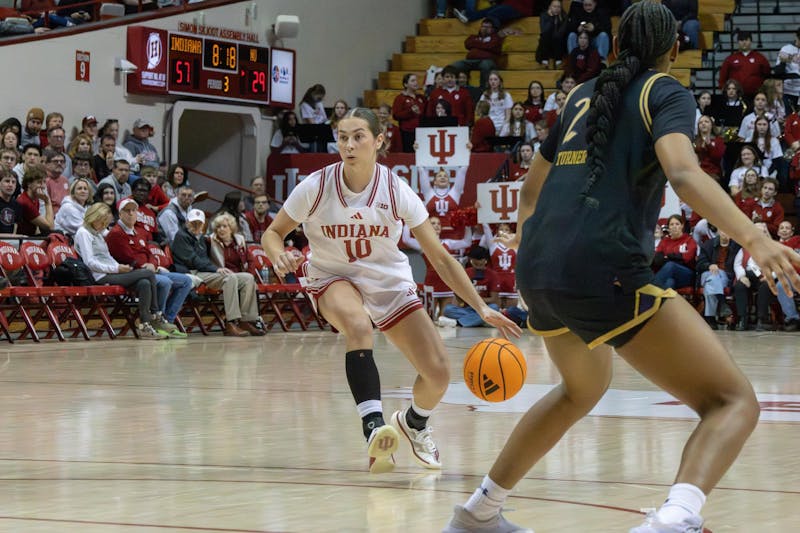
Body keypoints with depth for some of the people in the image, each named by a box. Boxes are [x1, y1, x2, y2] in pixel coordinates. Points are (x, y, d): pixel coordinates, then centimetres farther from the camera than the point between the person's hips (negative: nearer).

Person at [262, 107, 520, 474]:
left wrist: (482, 308, -19)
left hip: (390, 283, 2)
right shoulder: (316, 187, -19)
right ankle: (374, 428, -49)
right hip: (334, 279, -2)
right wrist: (279, 256, -31)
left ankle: (414, 424, 28)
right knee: (358, 324, -39)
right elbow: (272, 233, -7)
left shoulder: (396, 191, -18)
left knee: (438, 375, -8)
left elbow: (440, 257, -14)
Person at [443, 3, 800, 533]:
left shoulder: (583, 95, 22)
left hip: (537, 270, 8)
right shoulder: (665, 92, 4)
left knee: (585, 386, 36)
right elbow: (682, 171, -18)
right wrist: (754, 237, -29)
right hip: (603, 271, -8)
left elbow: (532, 188, 34)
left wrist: (526, 233, 54)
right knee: (734, 401, -8)